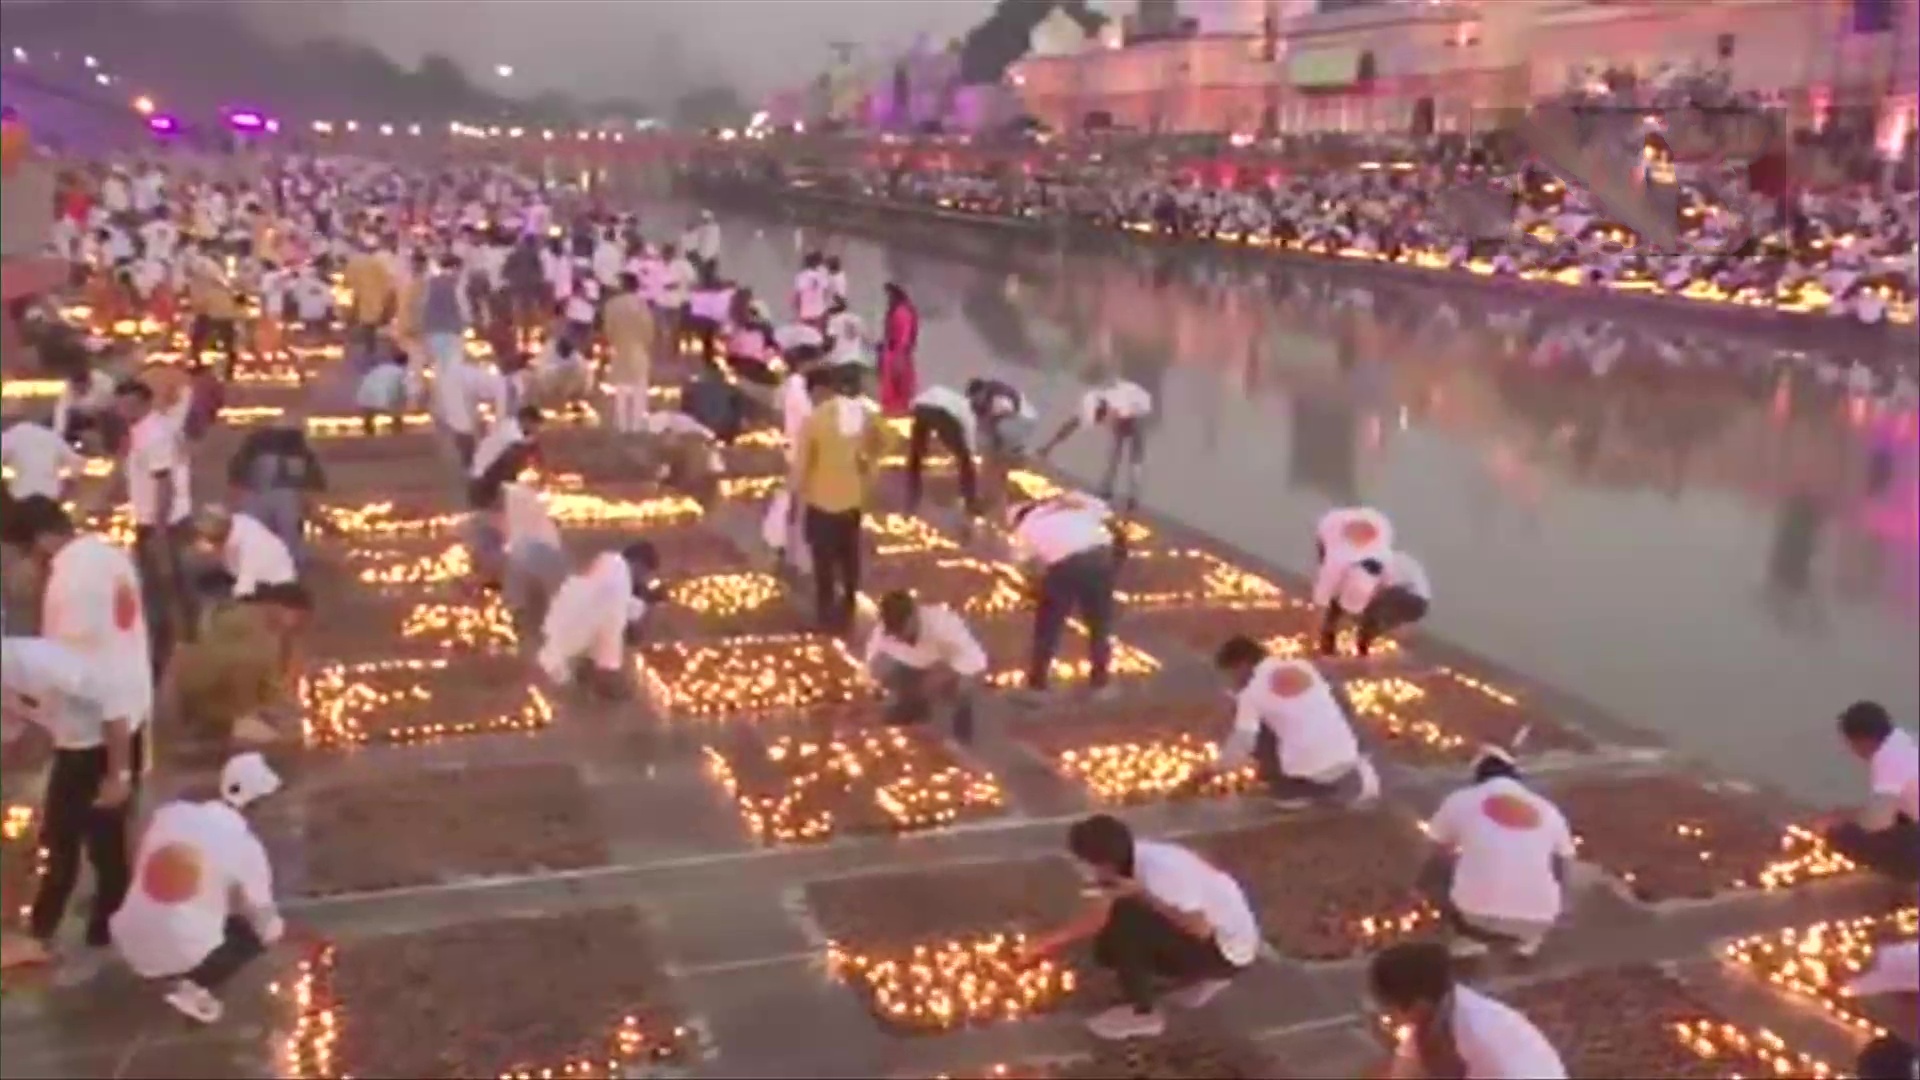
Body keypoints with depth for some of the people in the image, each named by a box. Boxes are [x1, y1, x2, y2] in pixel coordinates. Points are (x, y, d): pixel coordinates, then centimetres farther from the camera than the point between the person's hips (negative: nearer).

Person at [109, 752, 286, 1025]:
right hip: (184, 955, -6)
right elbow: (266, 926, -4)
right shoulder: (245, 846, -12)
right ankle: (194, 987, 1)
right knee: (261, 931, 16)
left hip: (130, 945, 6)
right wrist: (276, 925, 22)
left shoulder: (169, 813, -1)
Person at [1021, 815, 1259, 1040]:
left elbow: (1201, 929, -30)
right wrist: (1053, 940, 6)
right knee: (1110, 947, 9)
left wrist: (1144, 896, -28)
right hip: (1212, 937, 9)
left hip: (1228, 950, -9)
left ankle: (1143, 1014, -6)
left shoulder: (1158, 871, -32)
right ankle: (1200, 978, 18)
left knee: (1126, 918, -23)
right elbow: (1102, 913, 5)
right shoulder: (1133, 859, -6)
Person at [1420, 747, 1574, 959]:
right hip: (1538, 921, 3)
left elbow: (1438, 857, 27)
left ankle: (1469, 937, 14)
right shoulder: (1548, 809, 16)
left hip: (1478, 914, -3)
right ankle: (1528, 938, 18)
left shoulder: (1461, 800, 12)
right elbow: (1561, 873, 27)